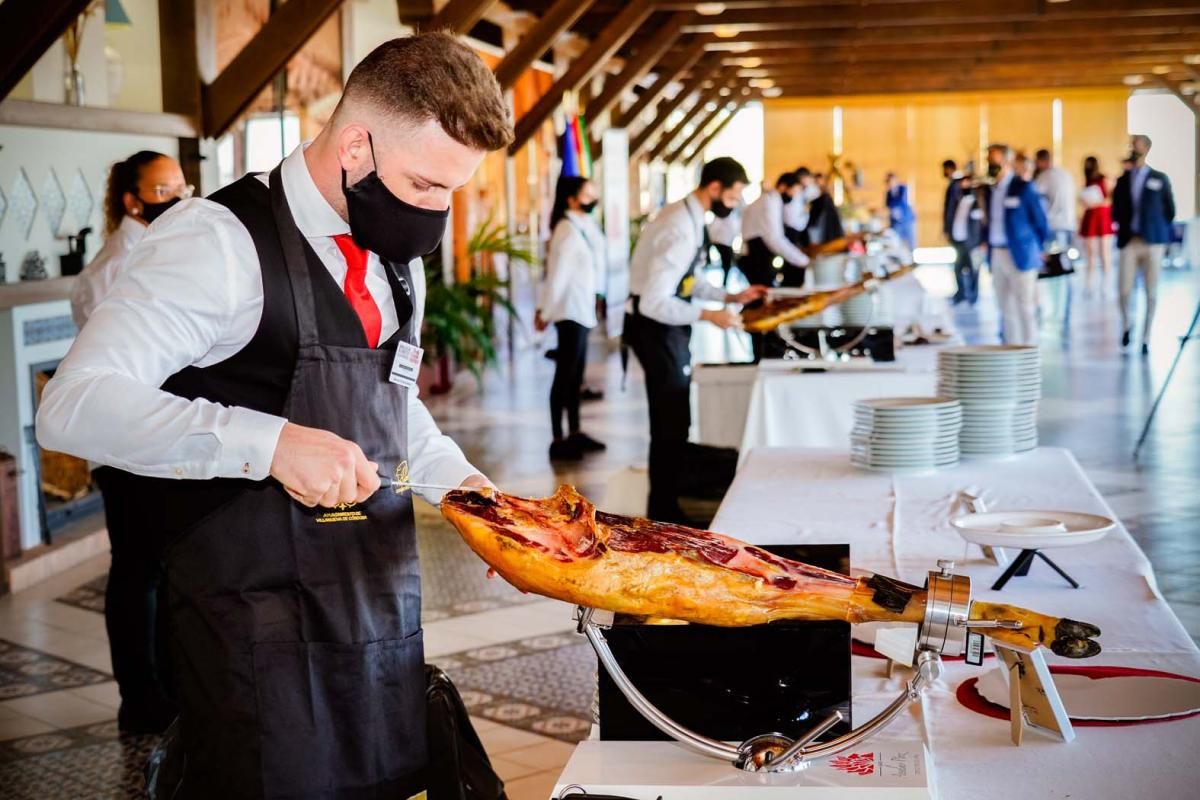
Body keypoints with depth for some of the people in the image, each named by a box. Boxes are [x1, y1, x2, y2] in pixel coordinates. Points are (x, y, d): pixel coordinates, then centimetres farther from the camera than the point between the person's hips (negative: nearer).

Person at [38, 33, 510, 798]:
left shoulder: (397, 261, 9)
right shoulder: (222, 241, -15)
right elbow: (74, 404, -23)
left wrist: (457, 477, 6)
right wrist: (271, 444, -32)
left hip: (385, 611, 8)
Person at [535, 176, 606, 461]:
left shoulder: (583, 227, 12)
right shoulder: (567, 229, -16)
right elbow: (557, 273, -17)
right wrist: (546, 311, -15)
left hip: (582, 309, 9)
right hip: (570, 310, -9)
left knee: (575, 373, 13)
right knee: (564, 374, -6)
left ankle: (574, 433, 20)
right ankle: (558, 441, -4)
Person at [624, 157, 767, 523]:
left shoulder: (687, 216, 5)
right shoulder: (680, 230, -26)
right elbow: (653, 302, -28)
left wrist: (732, 296, 8)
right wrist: (708, 315, -29)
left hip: (666, 324, 10)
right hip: (656, 326, -10)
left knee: (671, 421, 17)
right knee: (672, 423, -3)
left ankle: (664, 505, 28)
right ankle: (663, 513, 7)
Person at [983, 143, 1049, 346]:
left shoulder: (1023, 188, -7)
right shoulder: (991, 190, 11)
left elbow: (1040, 222, -3)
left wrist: (1036, 251, 3)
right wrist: (990, 249, 7)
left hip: (1019, 257, -6)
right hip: (997, 255, 6)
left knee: (1025, 308, -3)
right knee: (1006, 308, 10)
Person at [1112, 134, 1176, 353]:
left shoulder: (1160, 179, 5)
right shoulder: (1123, 181, 10)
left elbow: (1170, 210, 7)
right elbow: (1116, 211, 14)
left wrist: (1163, 236, 3)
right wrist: (1123, 229, 1)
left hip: (1153, 243, -1)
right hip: (1129, 242, 1)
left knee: (1151, 293, 1)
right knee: (1124, 290, -7)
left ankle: (1145, 338, 10)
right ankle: (1127, 323, 23)